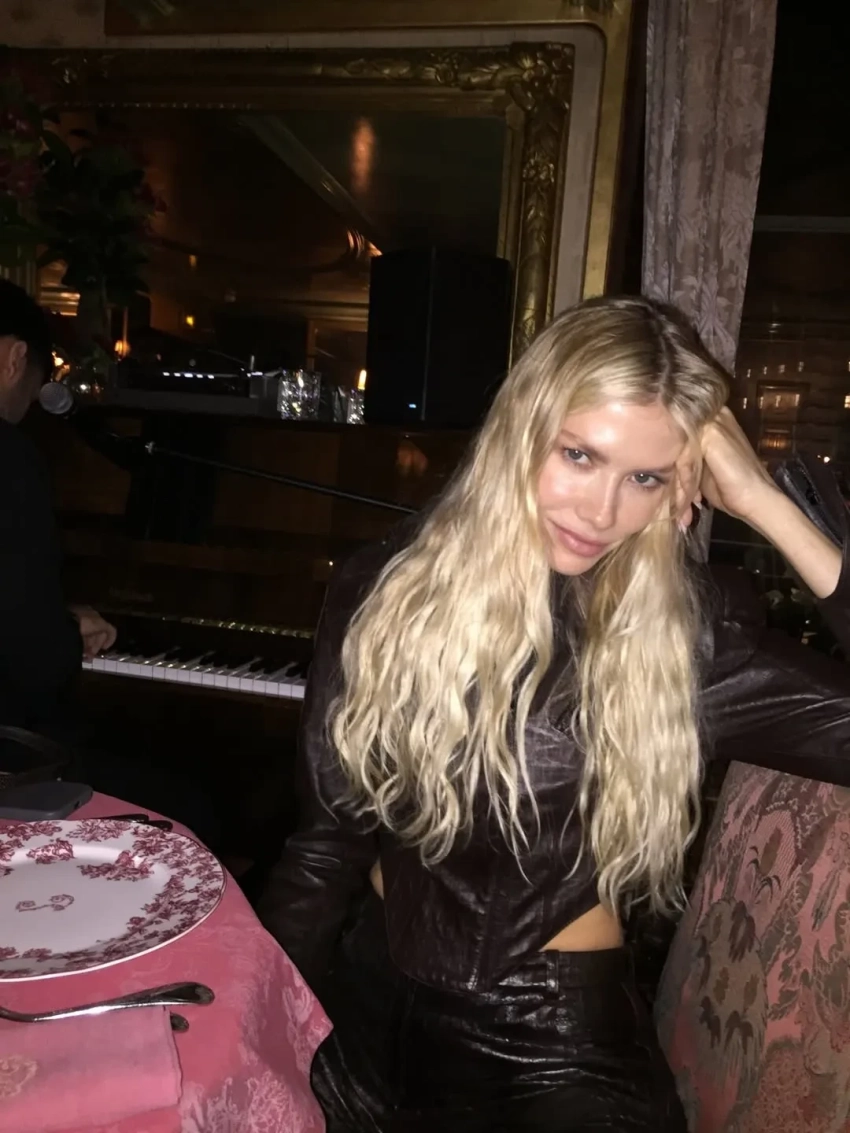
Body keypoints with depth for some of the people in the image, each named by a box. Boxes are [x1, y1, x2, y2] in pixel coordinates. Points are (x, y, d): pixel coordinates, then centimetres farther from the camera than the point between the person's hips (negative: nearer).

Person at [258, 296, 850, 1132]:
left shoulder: (688, 635, -11)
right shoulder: (388, 589, -7)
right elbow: (328, 834, -1)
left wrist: (767, 507, -22)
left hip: (559, 1039, -2)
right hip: (371, 1002, 3)